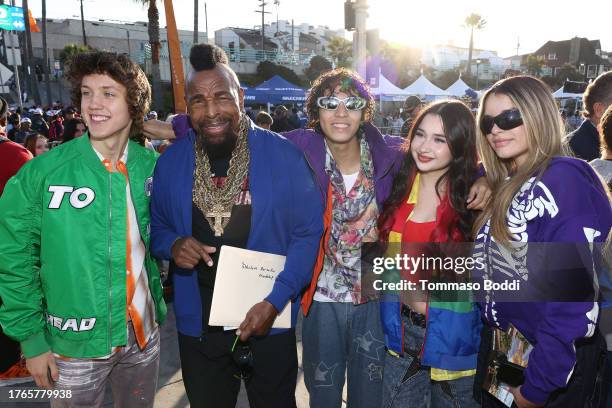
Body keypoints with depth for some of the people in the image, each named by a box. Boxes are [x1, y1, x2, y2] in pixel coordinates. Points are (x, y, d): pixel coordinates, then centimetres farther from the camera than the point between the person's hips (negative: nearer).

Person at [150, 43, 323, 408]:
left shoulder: (283, 155, -12)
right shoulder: (170, 161, -3)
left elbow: (309, 231, -9)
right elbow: (156, 225, 9)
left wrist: (276, 300, -16)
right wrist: (173, 245, -15)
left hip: (269, 321, -2)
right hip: (197, 323, 2)